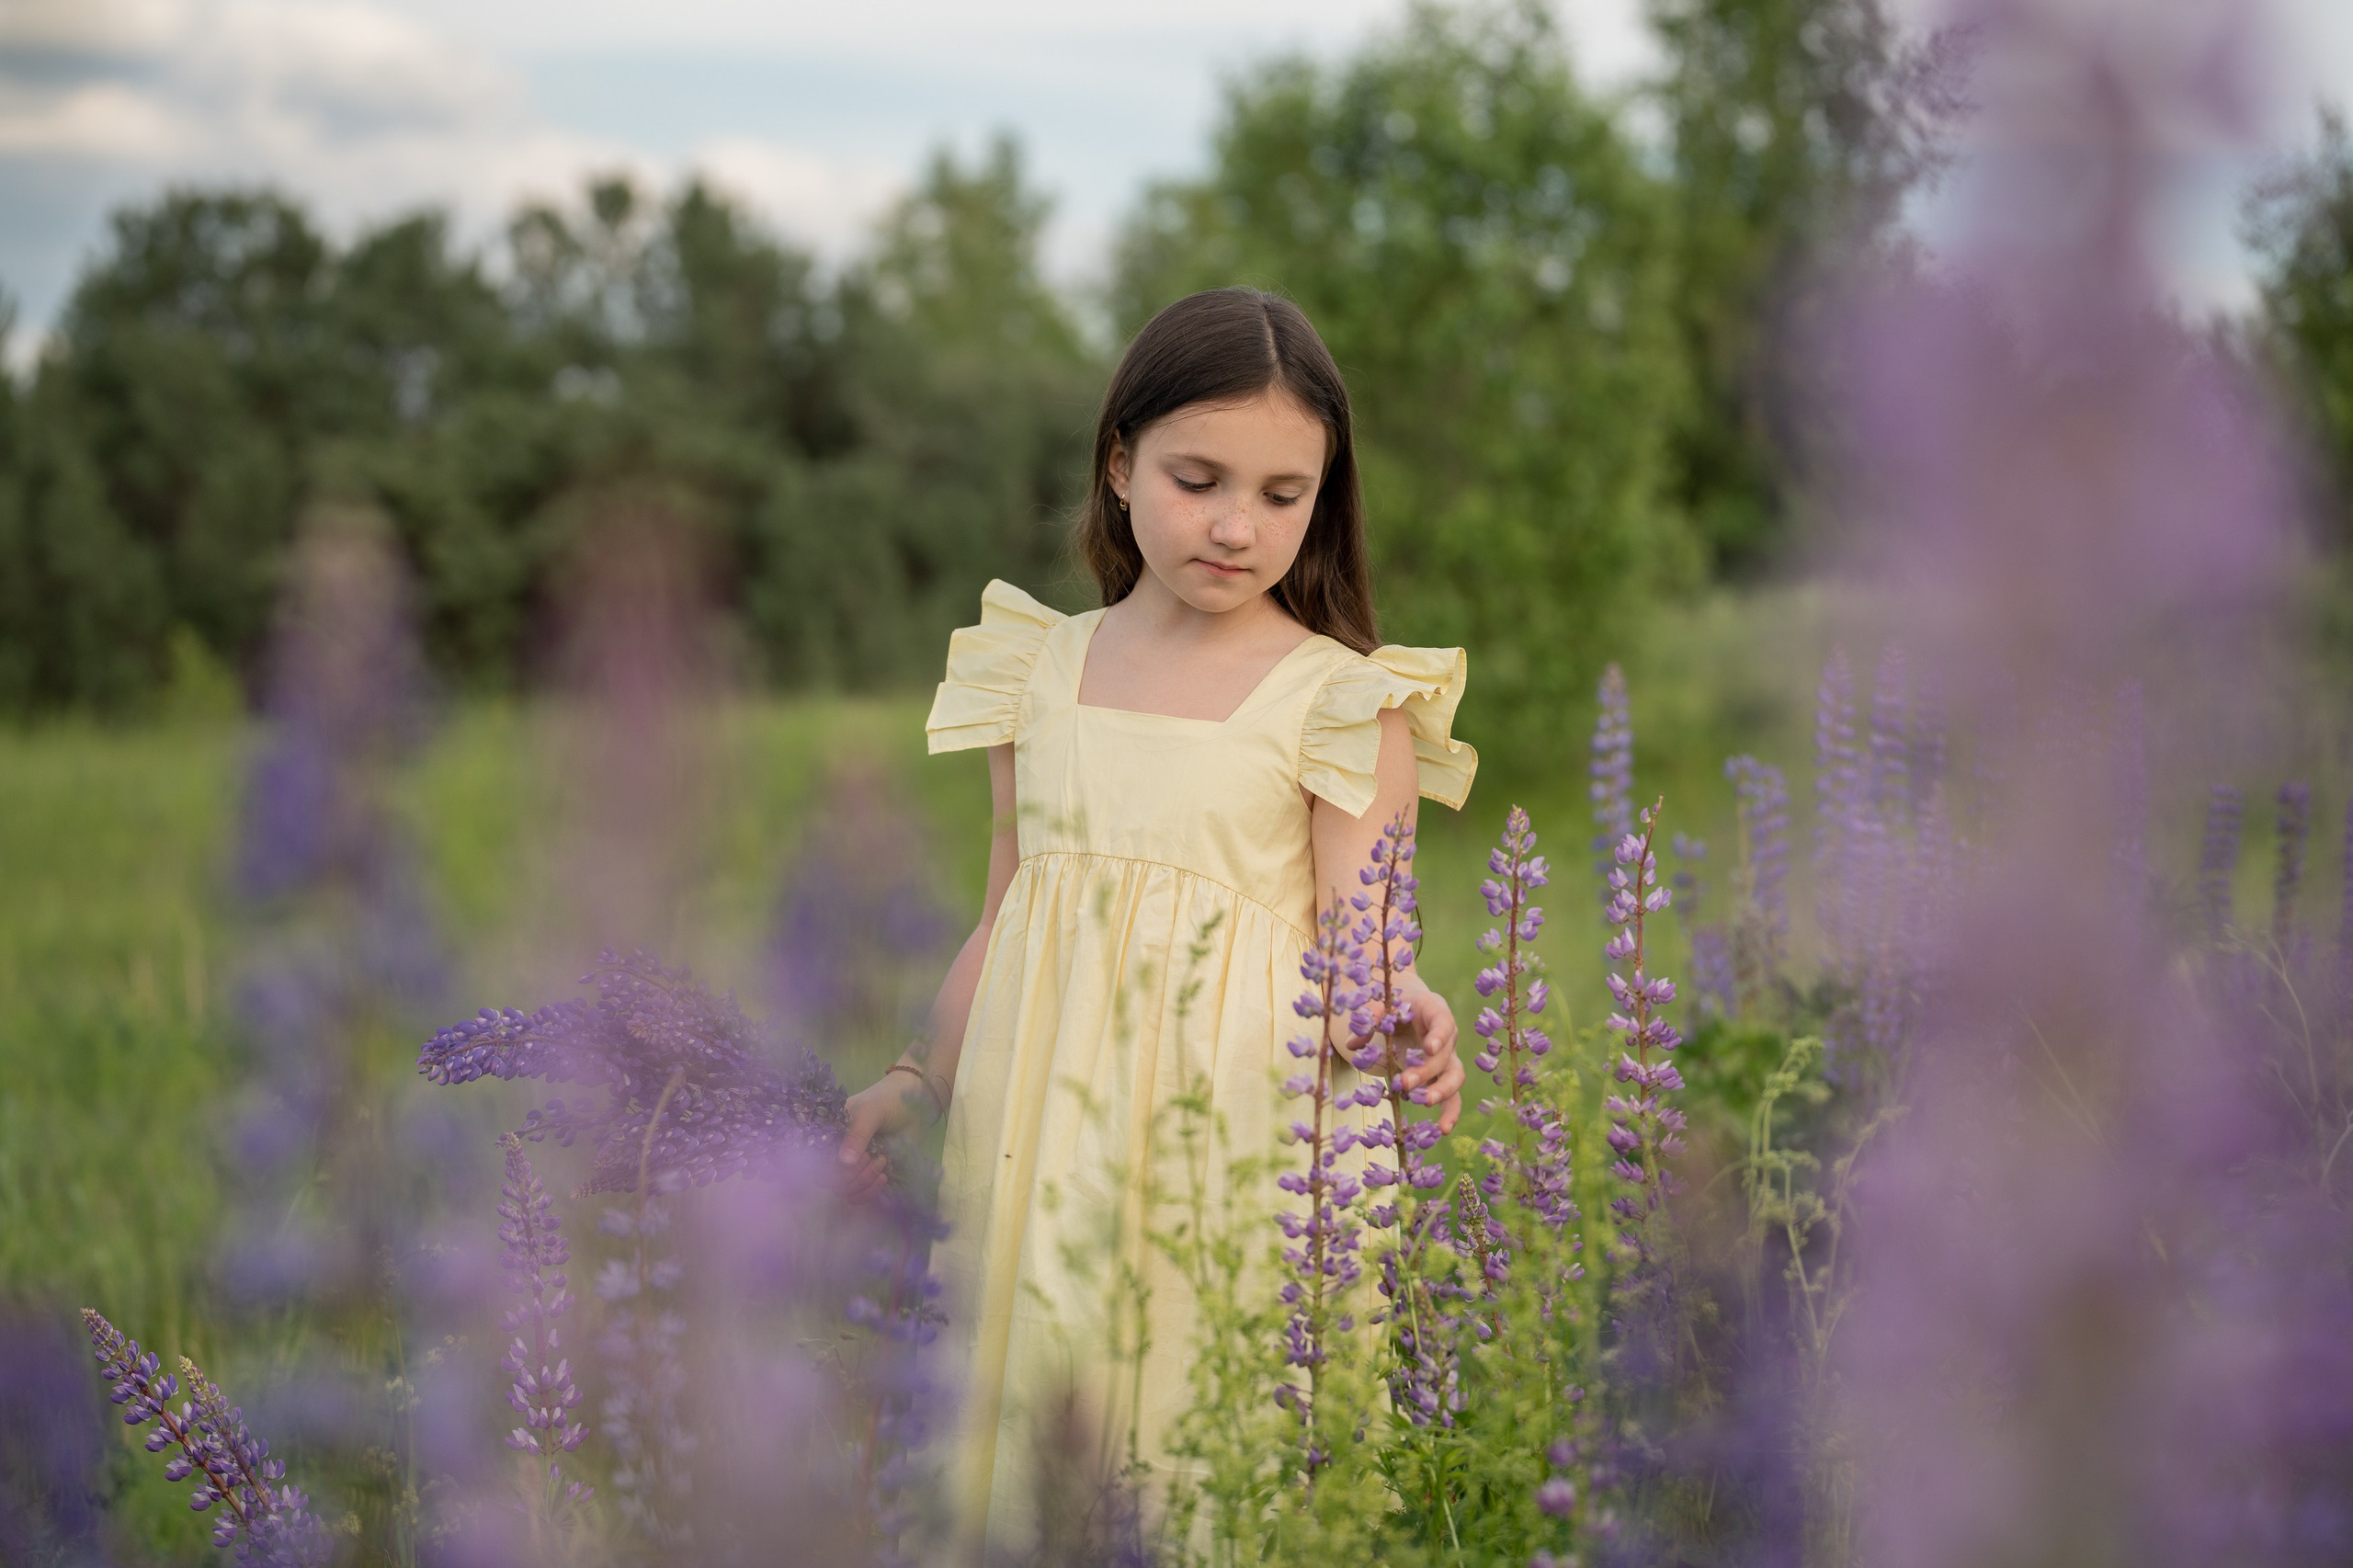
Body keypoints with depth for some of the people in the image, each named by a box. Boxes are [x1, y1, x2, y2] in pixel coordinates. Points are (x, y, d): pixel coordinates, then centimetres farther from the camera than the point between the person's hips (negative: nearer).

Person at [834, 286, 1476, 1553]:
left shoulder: (1340, 701, -5)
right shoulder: (1042, 667, 7)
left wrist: (1398, 1020, -28)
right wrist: (922, 1078, 17)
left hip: (1227, 1119, -4)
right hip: (1036, 1111, 4)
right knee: (1019, 1389, 10)